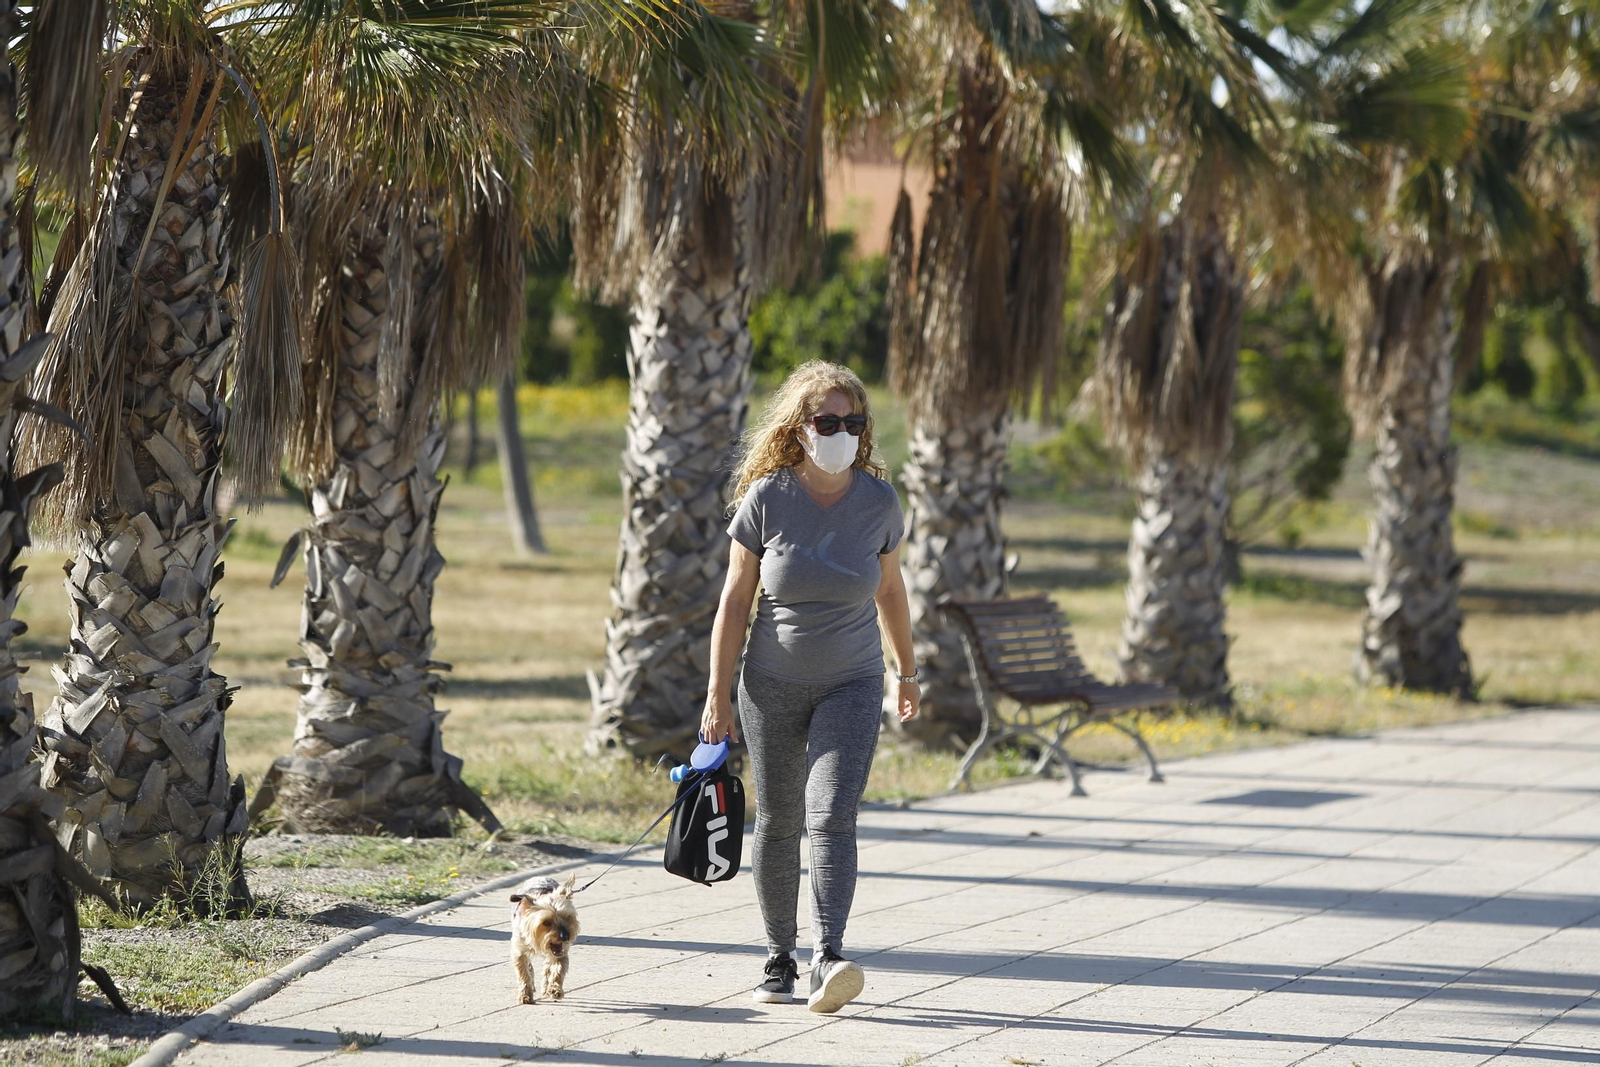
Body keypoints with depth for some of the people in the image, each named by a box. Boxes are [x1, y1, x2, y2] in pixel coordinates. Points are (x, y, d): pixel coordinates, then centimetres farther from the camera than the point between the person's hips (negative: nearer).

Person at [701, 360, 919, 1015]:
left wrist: (907, 674, 20)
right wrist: (718, 694, -5)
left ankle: (828, 959, -27)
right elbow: (735, 599, -4)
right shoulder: (766, 499, -9)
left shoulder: (878, 501, -4)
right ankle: (780, 959, 22)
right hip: (773, 686, 0)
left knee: (832, 817, -16)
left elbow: (890, 590, 11)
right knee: (777, 825, 8)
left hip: (851, 685, 0)